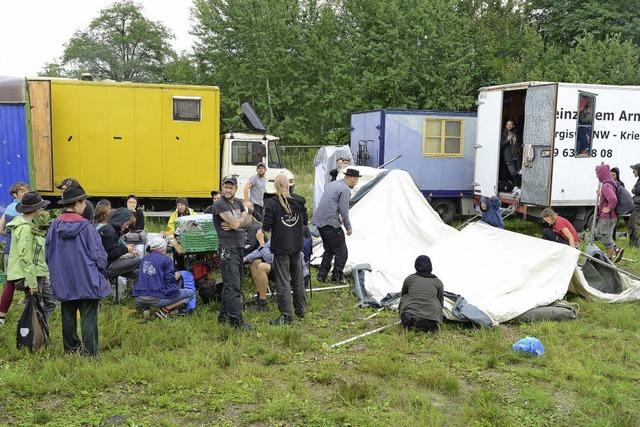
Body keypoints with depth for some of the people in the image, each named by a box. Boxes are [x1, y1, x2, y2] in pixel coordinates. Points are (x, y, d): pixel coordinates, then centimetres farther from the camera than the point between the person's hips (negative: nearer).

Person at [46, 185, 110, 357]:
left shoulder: (54, 226, -4)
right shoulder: (85, 226, -16)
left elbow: (48, 254, 6)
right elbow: (99, 254, -11)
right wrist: (100, 270, 9)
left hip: (63, 282, 5)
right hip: (87, 280, -5)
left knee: (68, 317, 18)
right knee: (88, 318, 2)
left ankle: (70, 348, 30)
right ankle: (89, 353, 5)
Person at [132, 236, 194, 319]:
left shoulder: (144, 258, 15)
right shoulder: (166, 259, -5)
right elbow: (170, 280, -9)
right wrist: (177, 276, 15)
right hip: (157, 298, -7)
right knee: (190, 293, 4)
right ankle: (165, 310, -7)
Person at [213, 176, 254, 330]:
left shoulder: (238, 203, 16)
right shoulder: (219, 204, -10)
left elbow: (248, 222, 6)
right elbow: (235, 223, -18)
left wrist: (236, 224, -13)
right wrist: (247, 214, 0)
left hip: (239, 248, 8)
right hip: (228, 249, -8)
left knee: (230, 284, 15)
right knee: (233, 286, -9)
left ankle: (224, 316, 25)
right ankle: (236, 321, -6)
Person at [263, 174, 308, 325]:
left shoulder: (272, 203, -15)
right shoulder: (299, 201, -2)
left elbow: (266, 227, -15)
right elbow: (305, 222, 7)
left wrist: (270, 227, 6)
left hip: (281, 247, -5)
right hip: (297, 246, 5)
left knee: (283, 282, 2)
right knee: (298, 280, 18)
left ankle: (286, 315, 4)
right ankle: (300, 310, 29)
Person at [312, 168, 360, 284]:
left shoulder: (331, 184, 16)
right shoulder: (345, 189, -12)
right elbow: (344, 210, -16)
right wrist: (348, 227, -5)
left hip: (319, 220, 9)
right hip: (330, 223, -9)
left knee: (329, 249, 22)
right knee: (341, 252, 4)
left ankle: (322, 275, 23)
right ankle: (337, 277, 9)